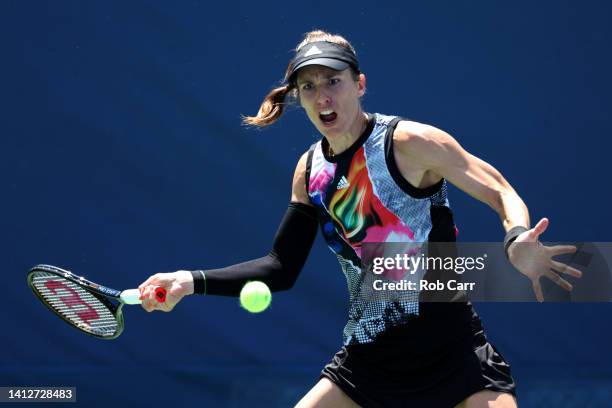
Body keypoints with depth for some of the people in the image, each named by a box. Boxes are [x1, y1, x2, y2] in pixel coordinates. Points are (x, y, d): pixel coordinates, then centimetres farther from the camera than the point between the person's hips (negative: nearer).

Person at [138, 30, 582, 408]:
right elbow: (281, 269, 10)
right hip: (366, 361, 5)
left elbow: (502, 193, -10)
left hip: (452, 354, -5)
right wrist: (192, 281, 0)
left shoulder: (410, 143, -12)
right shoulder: (310, 170, 6)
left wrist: (517, 240, -33)